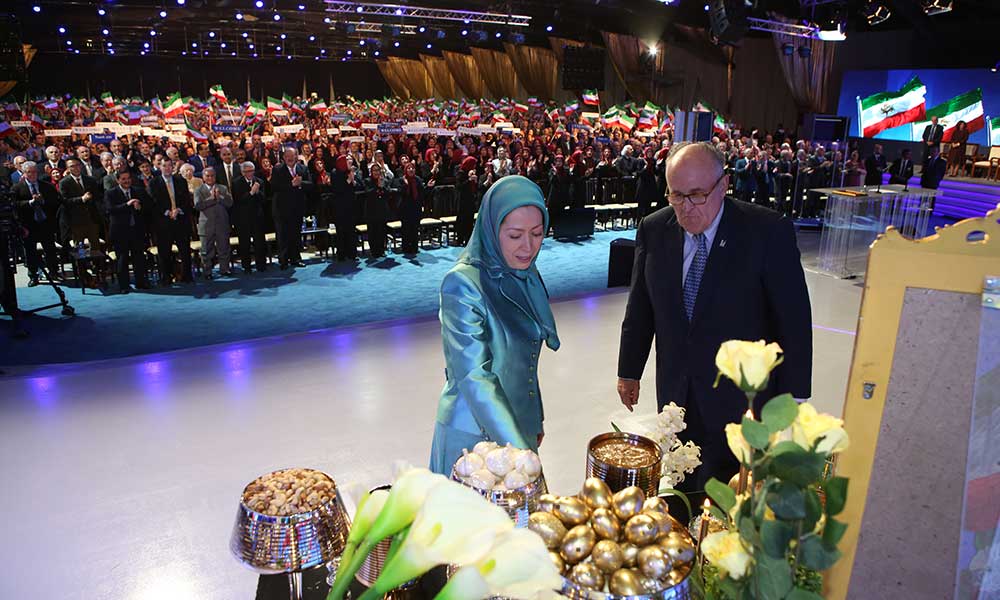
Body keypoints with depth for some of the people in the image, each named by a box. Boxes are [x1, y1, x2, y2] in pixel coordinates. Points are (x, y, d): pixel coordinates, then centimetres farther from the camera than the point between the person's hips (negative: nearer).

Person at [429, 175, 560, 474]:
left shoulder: (526, 275, 1)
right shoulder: (462, 285, -22)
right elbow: (474, 377, -28)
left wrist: (535, 419, 16)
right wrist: (518, 449, -35)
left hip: (519, 426, 7)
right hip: (473, 432, -7)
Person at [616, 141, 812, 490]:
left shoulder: (769, 232, -14)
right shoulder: (653, 230, -2)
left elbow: (794, 318, -9)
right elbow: (640, 308, 7)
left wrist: (791, 396, -7)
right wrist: (629, 371, 13)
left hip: (738, 399, -3)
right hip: (676, 395, 4)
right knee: (682, 489, 15)